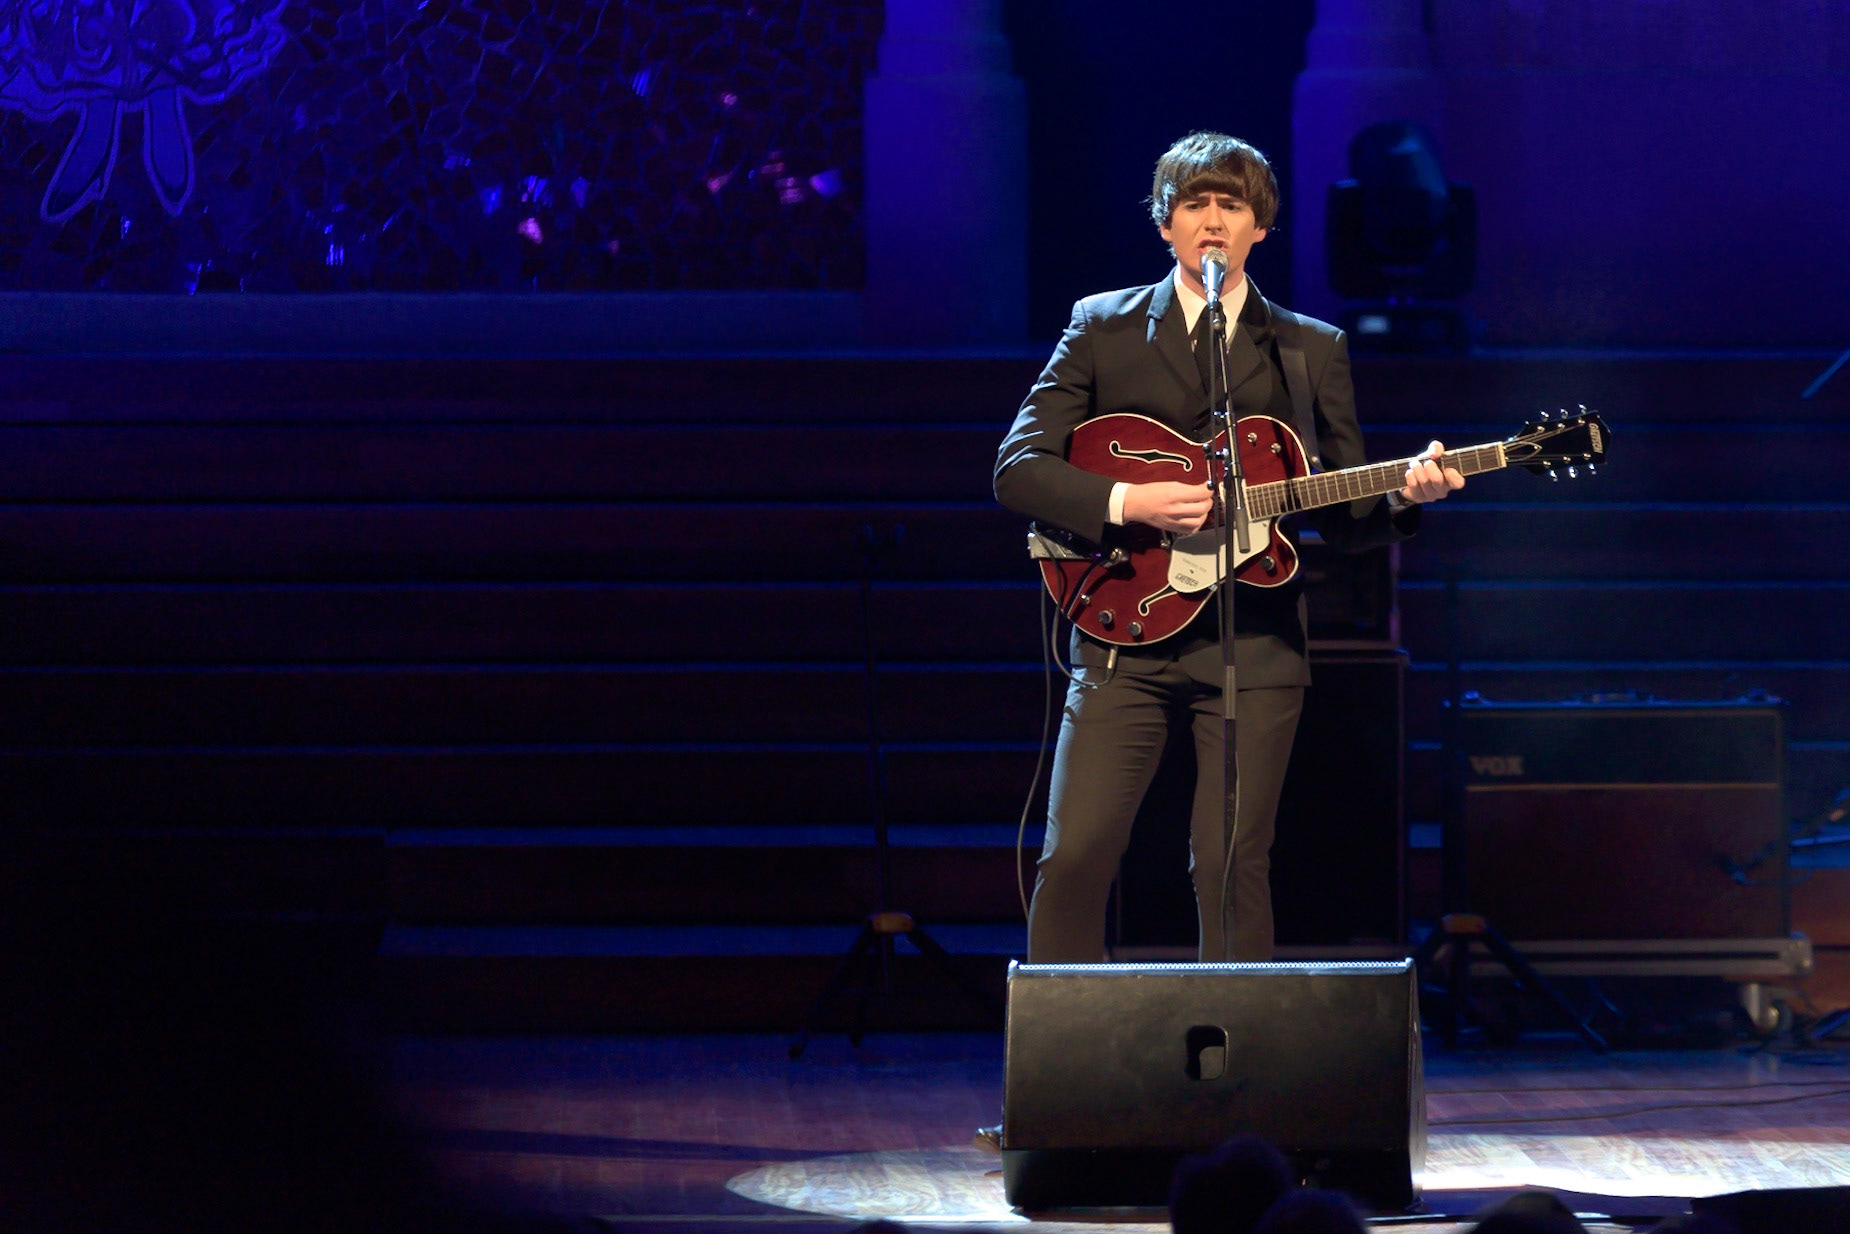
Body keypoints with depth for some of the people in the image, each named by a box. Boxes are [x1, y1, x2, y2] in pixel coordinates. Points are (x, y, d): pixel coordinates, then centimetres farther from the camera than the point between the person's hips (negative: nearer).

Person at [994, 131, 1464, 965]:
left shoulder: (1310, 351, 12)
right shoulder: (1102, 329, 9)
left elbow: (1345, 520, 12)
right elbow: (1017, 470, 2)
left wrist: (1401, 496, -10)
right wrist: (1125, 503, -13)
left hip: (1254, 640, 0)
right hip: (1125, 638, 0)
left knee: (1232, 865, -5)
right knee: (1074, 857, -8)